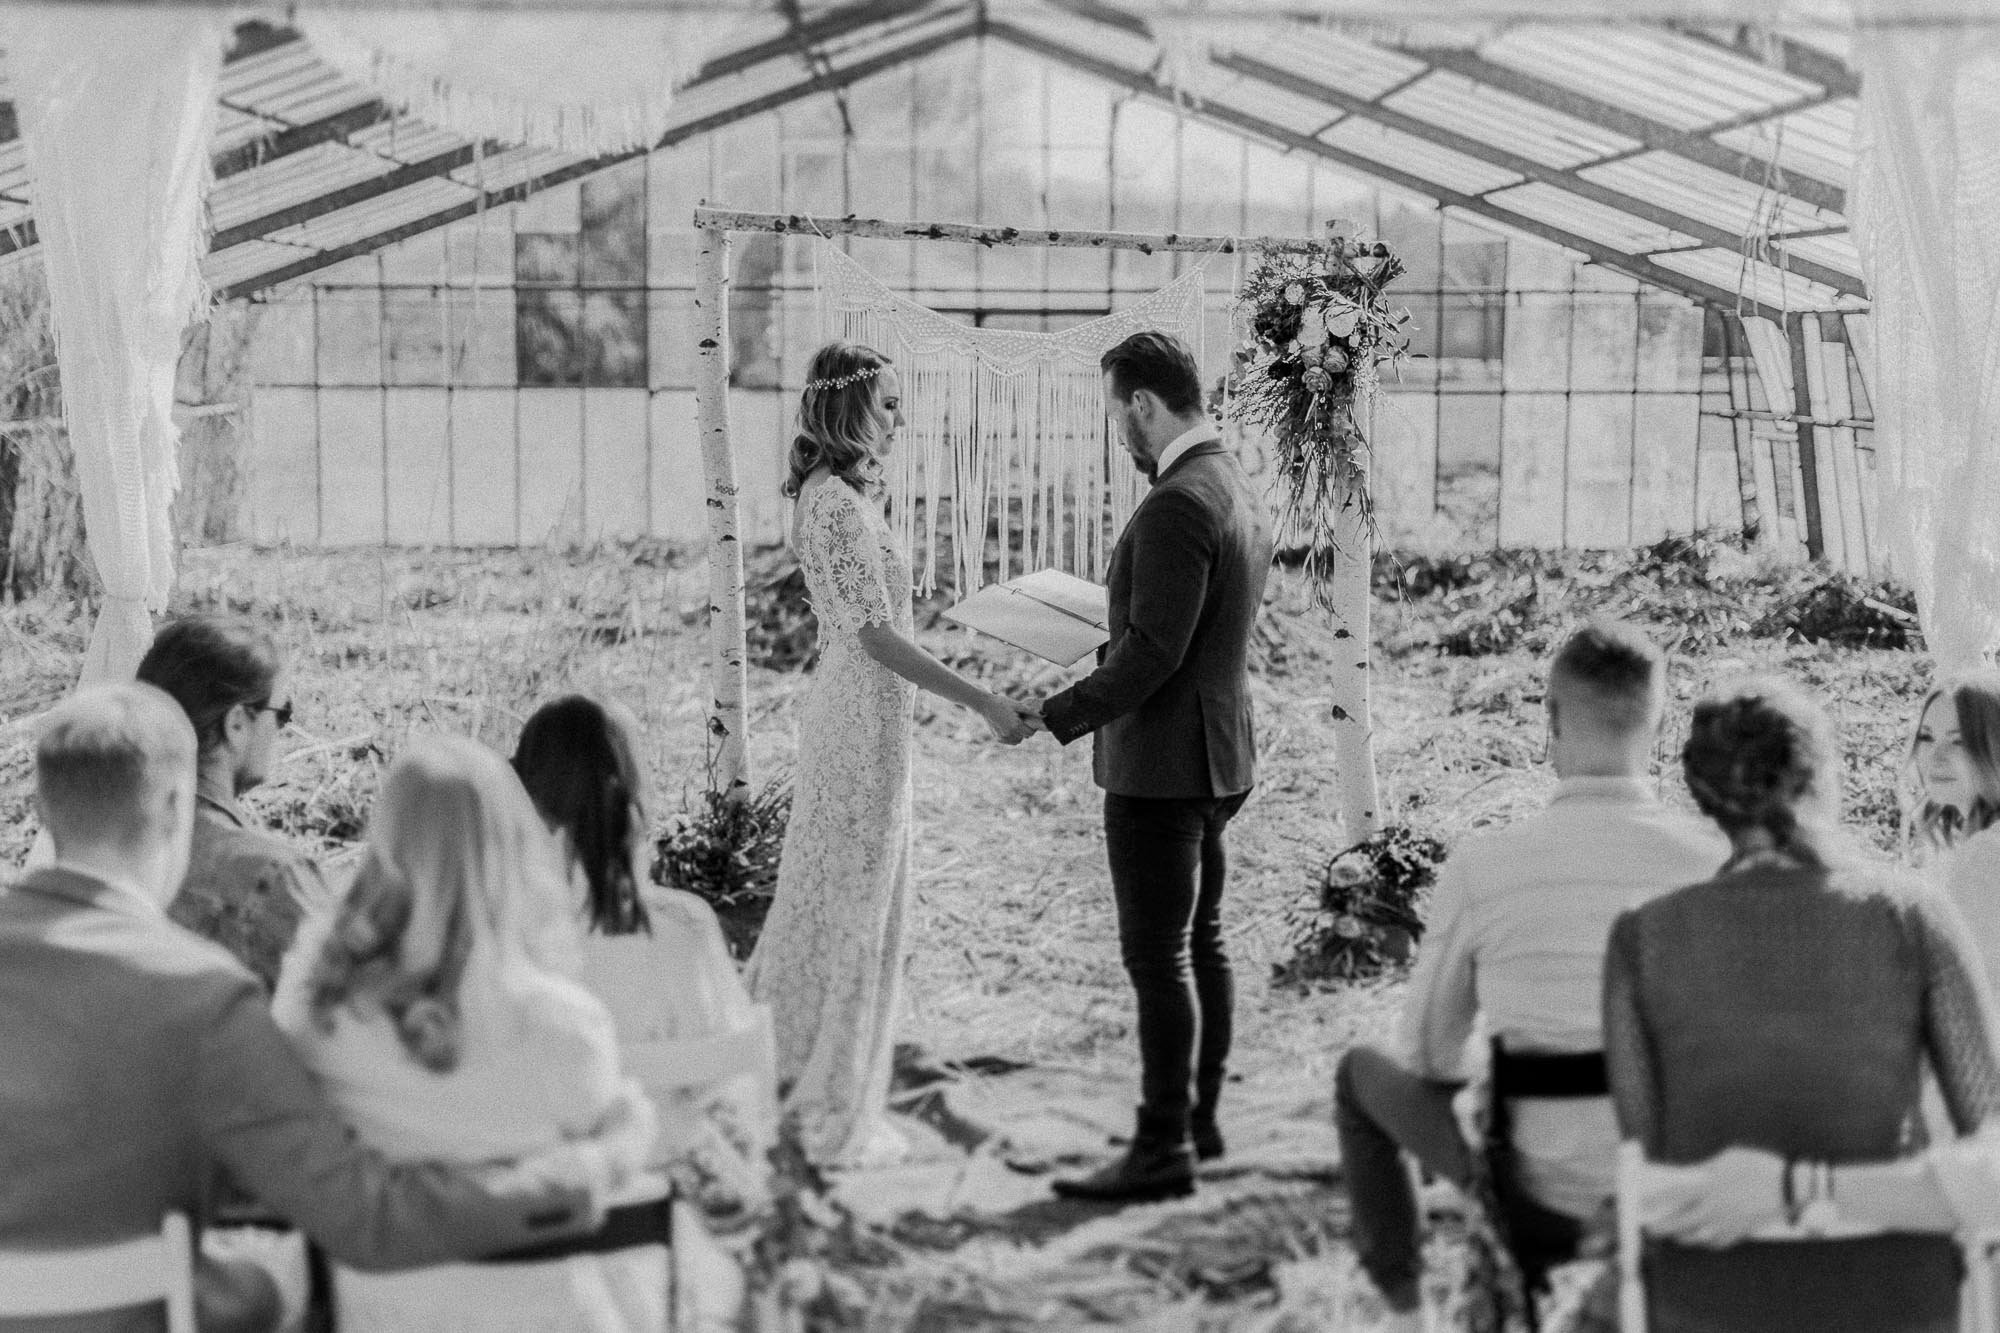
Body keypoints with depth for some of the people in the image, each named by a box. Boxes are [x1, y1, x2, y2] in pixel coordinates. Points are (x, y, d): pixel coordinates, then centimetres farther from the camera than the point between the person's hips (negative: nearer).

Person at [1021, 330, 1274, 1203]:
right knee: (1200, 944, 17)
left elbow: (1153, 651, -23)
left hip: (1161, 766, -10)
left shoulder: (1177, 506, -20)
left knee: (1158, 960, -5)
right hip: (1216, 758, 10)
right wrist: (1101, 648, 17)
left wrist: (1056, 719, -17)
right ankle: (1198, 1116, 27)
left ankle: (1162, 1152, -1)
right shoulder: (1240, 493, 11)